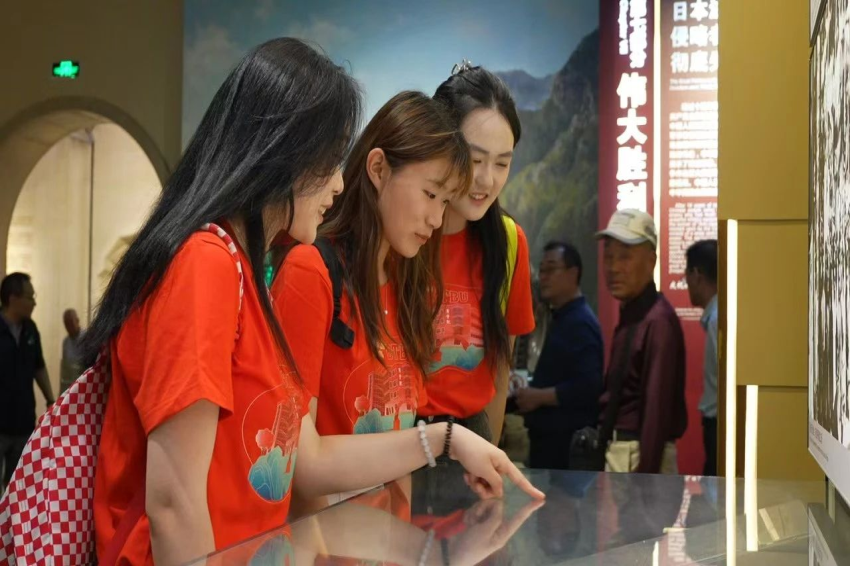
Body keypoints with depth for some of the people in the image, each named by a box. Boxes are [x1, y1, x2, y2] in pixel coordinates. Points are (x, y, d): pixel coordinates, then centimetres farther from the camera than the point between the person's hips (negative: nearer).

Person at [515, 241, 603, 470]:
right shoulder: (562, 319, 17)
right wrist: (529, 393, 10)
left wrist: (539, 396, -17)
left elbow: (587, 387, -25)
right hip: (550, 436, 10)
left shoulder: (580, 323, -15)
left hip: (569, 441, -10)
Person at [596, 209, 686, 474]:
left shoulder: (658, 322, -17)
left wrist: (643, 480, -22)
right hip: (620, 452, 10)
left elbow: (657, 409, -21)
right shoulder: (629, 317, 13)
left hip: (639, 456, -10)